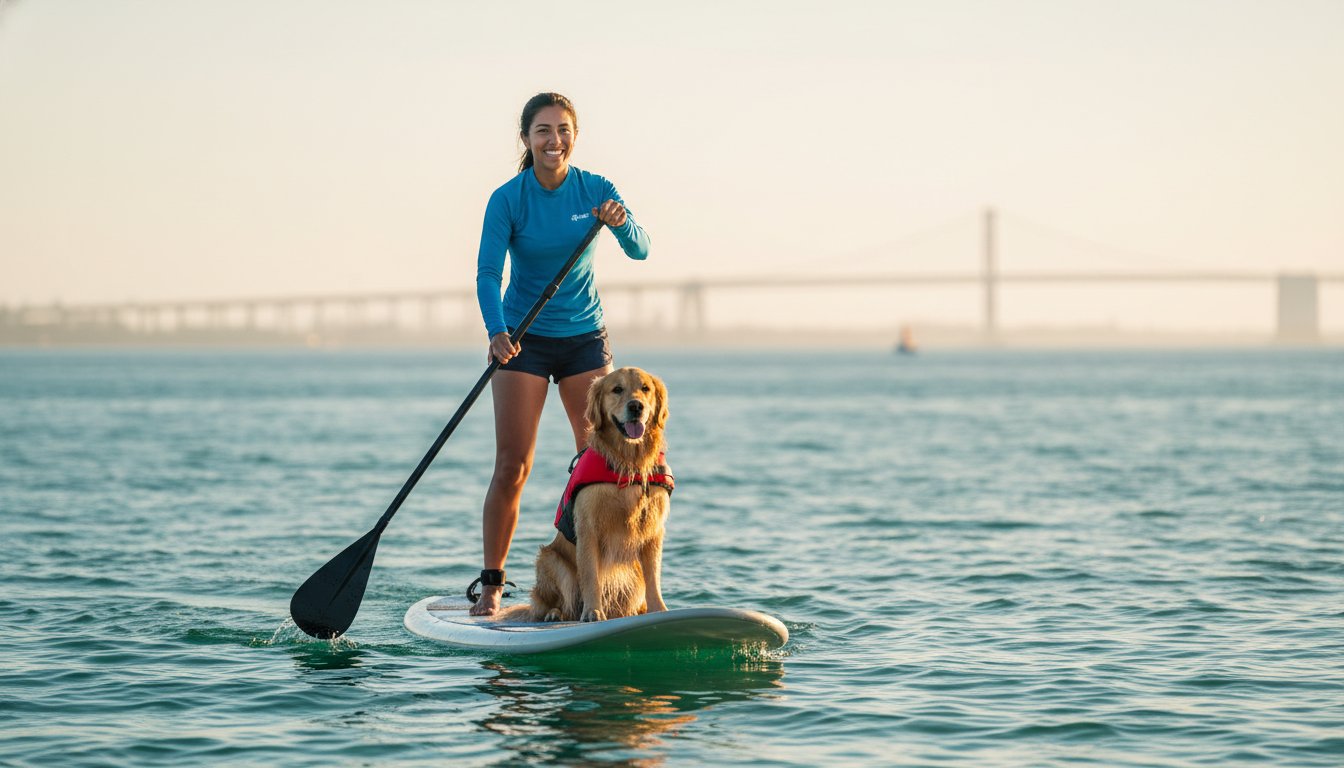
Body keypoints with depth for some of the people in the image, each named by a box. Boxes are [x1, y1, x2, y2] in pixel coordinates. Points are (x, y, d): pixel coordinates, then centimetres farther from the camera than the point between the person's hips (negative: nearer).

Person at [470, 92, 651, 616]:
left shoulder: (596, 190, -4)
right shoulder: (508, 199, -12)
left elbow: (640, 249, -14)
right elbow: (488, 273, -19)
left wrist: (620, 223, -36)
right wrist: (497, 332, -36)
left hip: (586, 338, 3)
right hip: (524, 338, -3)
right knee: (512, 466, -7)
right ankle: (491, 587, -1)